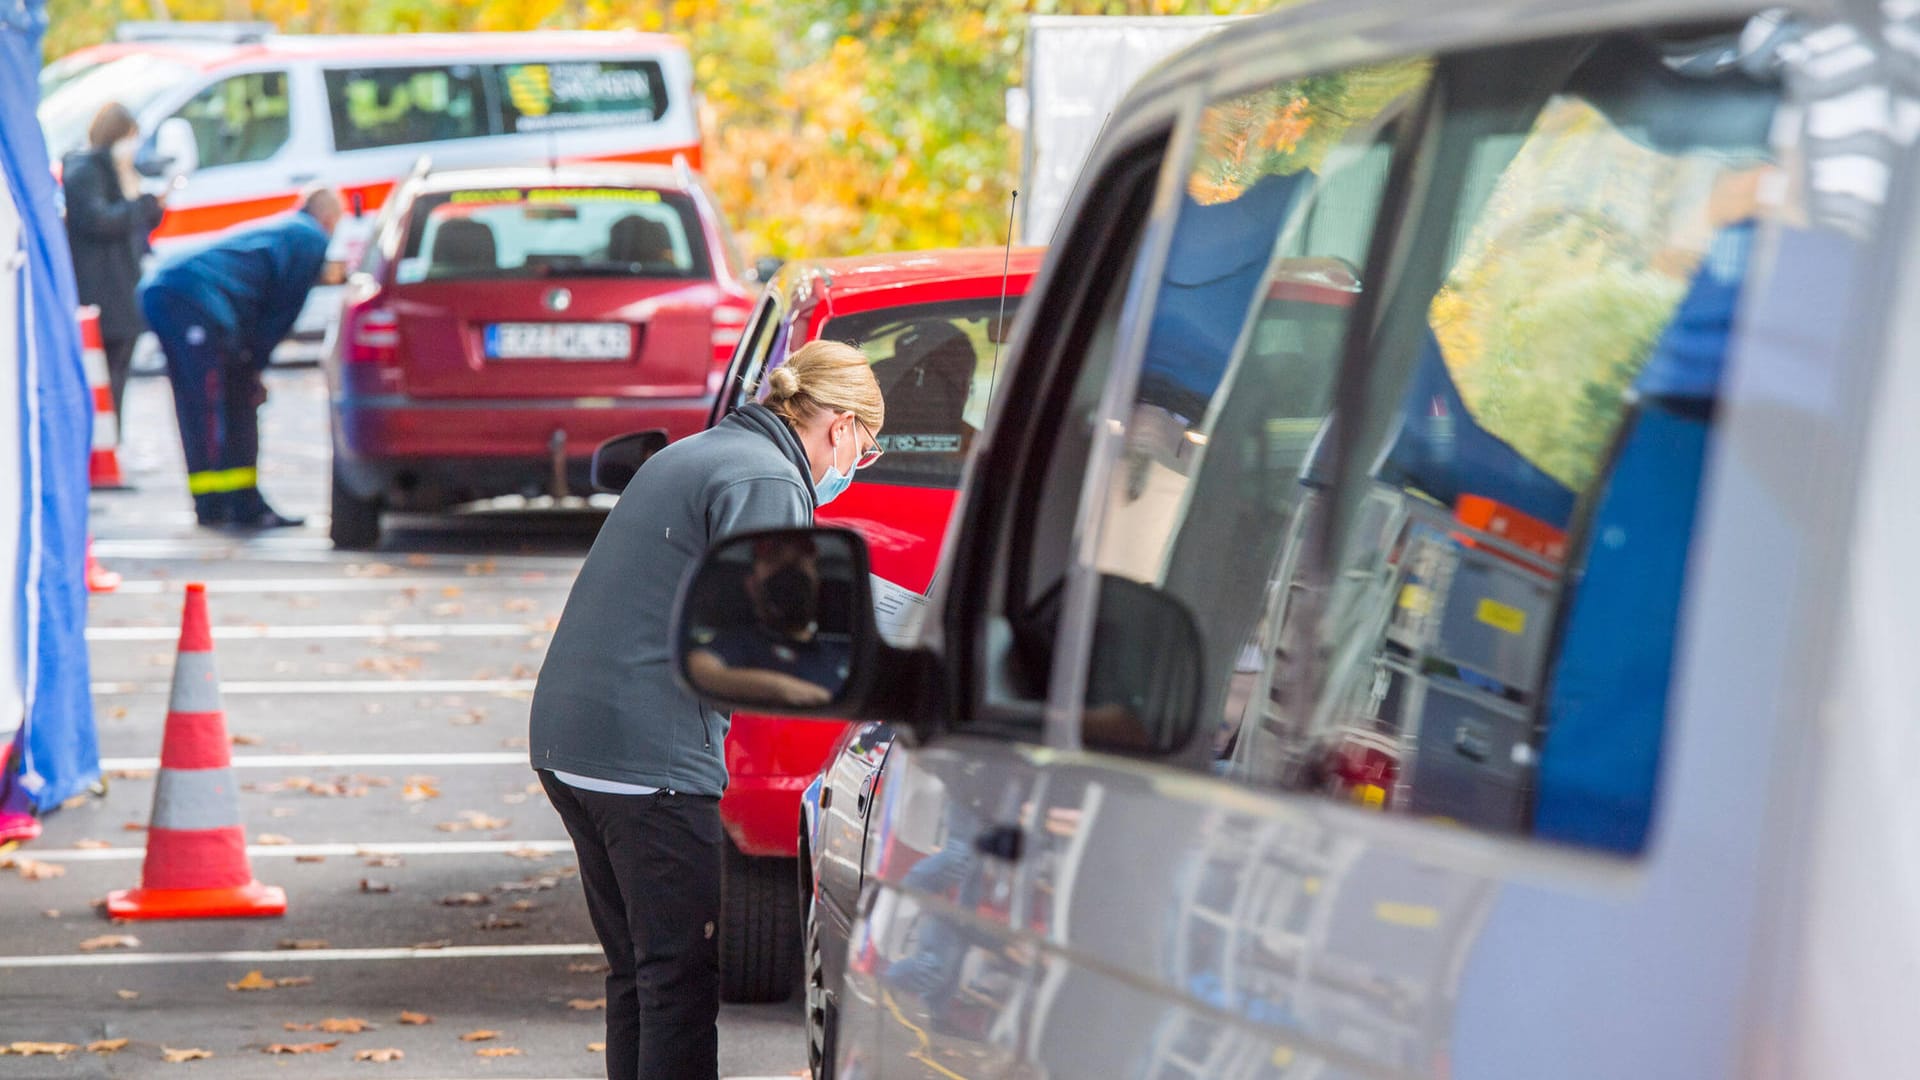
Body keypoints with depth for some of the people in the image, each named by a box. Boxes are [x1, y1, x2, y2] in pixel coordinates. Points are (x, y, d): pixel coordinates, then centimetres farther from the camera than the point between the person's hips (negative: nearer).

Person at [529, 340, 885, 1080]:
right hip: (649, 755, -10)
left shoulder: (692, 456, 20)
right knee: (681, 978, -4)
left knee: (636, 970, 17)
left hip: (565, 739, 10)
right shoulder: (768, 482, -11)